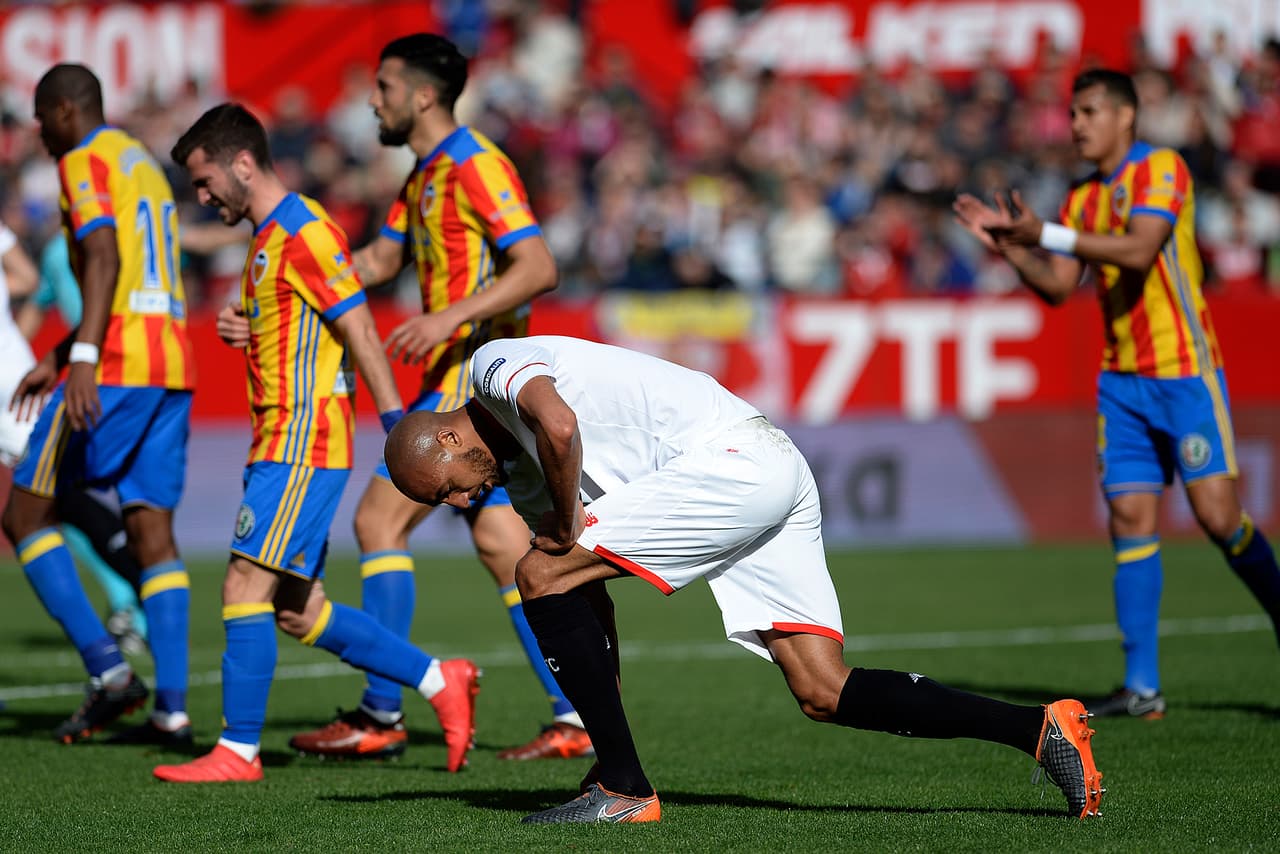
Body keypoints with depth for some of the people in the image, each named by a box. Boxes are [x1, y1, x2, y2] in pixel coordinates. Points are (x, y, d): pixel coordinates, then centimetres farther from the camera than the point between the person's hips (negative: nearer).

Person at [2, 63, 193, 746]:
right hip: (172, 365, 8)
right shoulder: (144, 164, 24)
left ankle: (108, 668, -10)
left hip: (117, 370, -8)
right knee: (152, 531, 4)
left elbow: (104, 260, -19)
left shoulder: (86, 162, -3)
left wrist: (83, 359, -27)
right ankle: (171, 708, -4)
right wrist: (57, 358, 32)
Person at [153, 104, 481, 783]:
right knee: (299, 613, 8)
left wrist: (398, 427, -18)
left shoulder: (304, 231, -12)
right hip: (278, 447, 10)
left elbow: (360, 332, -15)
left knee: (246, 588, -11)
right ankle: (439, 682, 15)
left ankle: (238, 750, -7)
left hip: (302, 447, -10)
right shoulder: (268, 237, 19)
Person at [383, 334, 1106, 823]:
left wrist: (565, 533, -7)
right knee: (824, 693, 2)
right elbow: (592, 616, 26)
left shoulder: (495, 363, 3)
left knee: (542, 576, -7)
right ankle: (1038, 727, -4)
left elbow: (561, 427, -21)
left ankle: (625, 789, -6)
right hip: (779, 474, 10)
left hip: (732, 455, -10)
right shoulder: (521, 473, 28)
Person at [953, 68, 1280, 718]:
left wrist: (1046, 234, -21)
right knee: (1130, 519, -2)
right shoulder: (1084, 200, 16)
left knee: (1217, 514, -12)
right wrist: (1008, 244, -3)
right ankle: (1141, 687, -3)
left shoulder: (1162, 170, -6)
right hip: (1122, 379, 6)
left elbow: (1138, 250, -20)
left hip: (1185, 371, -6)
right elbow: (1057, 285, 12)